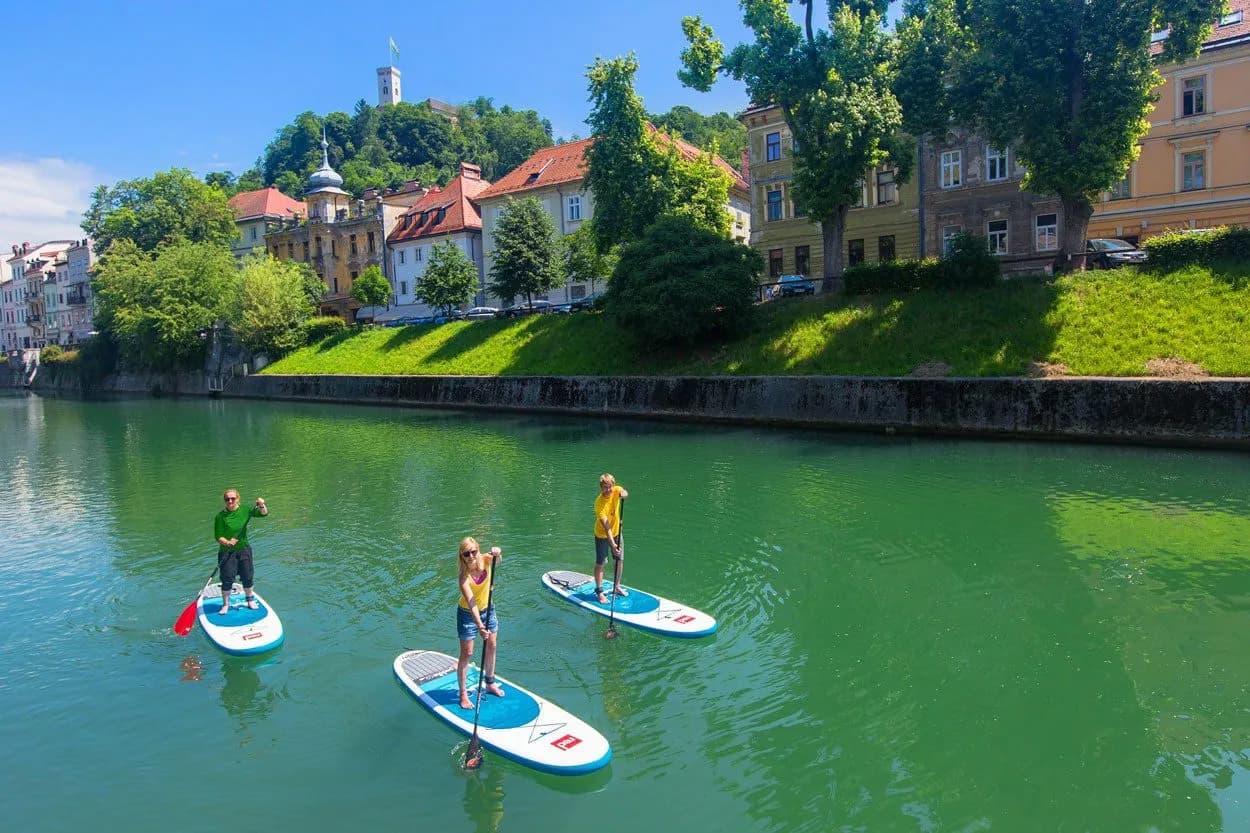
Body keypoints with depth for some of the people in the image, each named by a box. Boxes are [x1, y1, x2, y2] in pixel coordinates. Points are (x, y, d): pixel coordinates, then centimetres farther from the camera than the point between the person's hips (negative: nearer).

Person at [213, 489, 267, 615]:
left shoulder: (245, 510, -1)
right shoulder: (220, 516, -11)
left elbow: (264, 514, -3)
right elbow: (218, 536, -12)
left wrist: (262, 505, -22)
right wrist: (227, 542, -30)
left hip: (244, 549, 3)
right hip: (227, 552, -3)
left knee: (247, 576, 12)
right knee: (227, 579, -2)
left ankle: (250, 599, 32)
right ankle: (225, 604, 15)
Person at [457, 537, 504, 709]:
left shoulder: (486, 560, -19)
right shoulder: (464, 576, -31)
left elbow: (498, 559, -40)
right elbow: (471, 603, -37)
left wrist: (497, 553, -63)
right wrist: (479, 626, -46)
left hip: (488, 609, 5)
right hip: (468, 614, -5)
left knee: (491, 647, 16)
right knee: (467, 653, 1)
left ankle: (490, 683, 35)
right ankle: (463, 694, 14)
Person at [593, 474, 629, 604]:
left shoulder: (616, 490, -15)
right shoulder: (599, 504, -30)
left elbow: (624, 493, -38)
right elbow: (606, 527, -34)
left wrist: (623, 494, -62)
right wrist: (612, 544, -39)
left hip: (616, 531, 6)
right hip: (602, 535, -6)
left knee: (620, 560, 15)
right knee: (600, 564, 1)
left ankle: (616, 587, 32)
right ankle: (599, 592, 13)